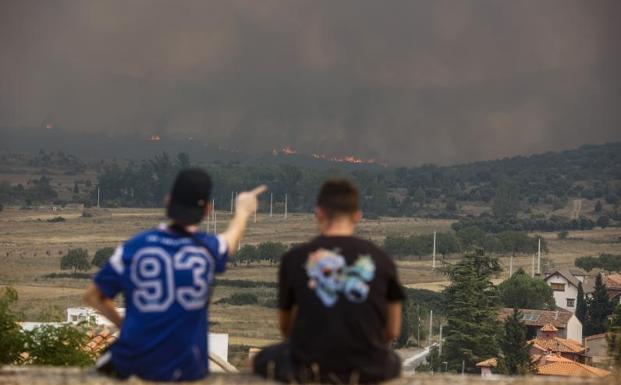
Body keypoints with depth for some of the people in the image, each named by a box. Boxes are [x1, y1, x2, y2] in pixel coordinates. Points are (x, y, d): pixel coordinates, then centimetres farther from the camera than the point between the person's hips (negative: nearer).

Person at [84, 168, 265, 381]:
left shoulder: (132, 247, -8)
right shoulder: (208, 248, -5)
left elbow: (93, 295, 2)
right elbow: (232, 237, 21)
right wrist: (243, 210, 40)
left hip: (134, 364, 1)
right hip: (188, 369, -1)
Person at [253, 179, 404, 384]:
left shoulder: (294, 258, 1)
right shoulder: (380, 259, 3)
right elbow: (392, 332, 8)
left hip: (309, 367, -1)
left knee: (264, 360, 31)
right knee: (392, 361, 37)